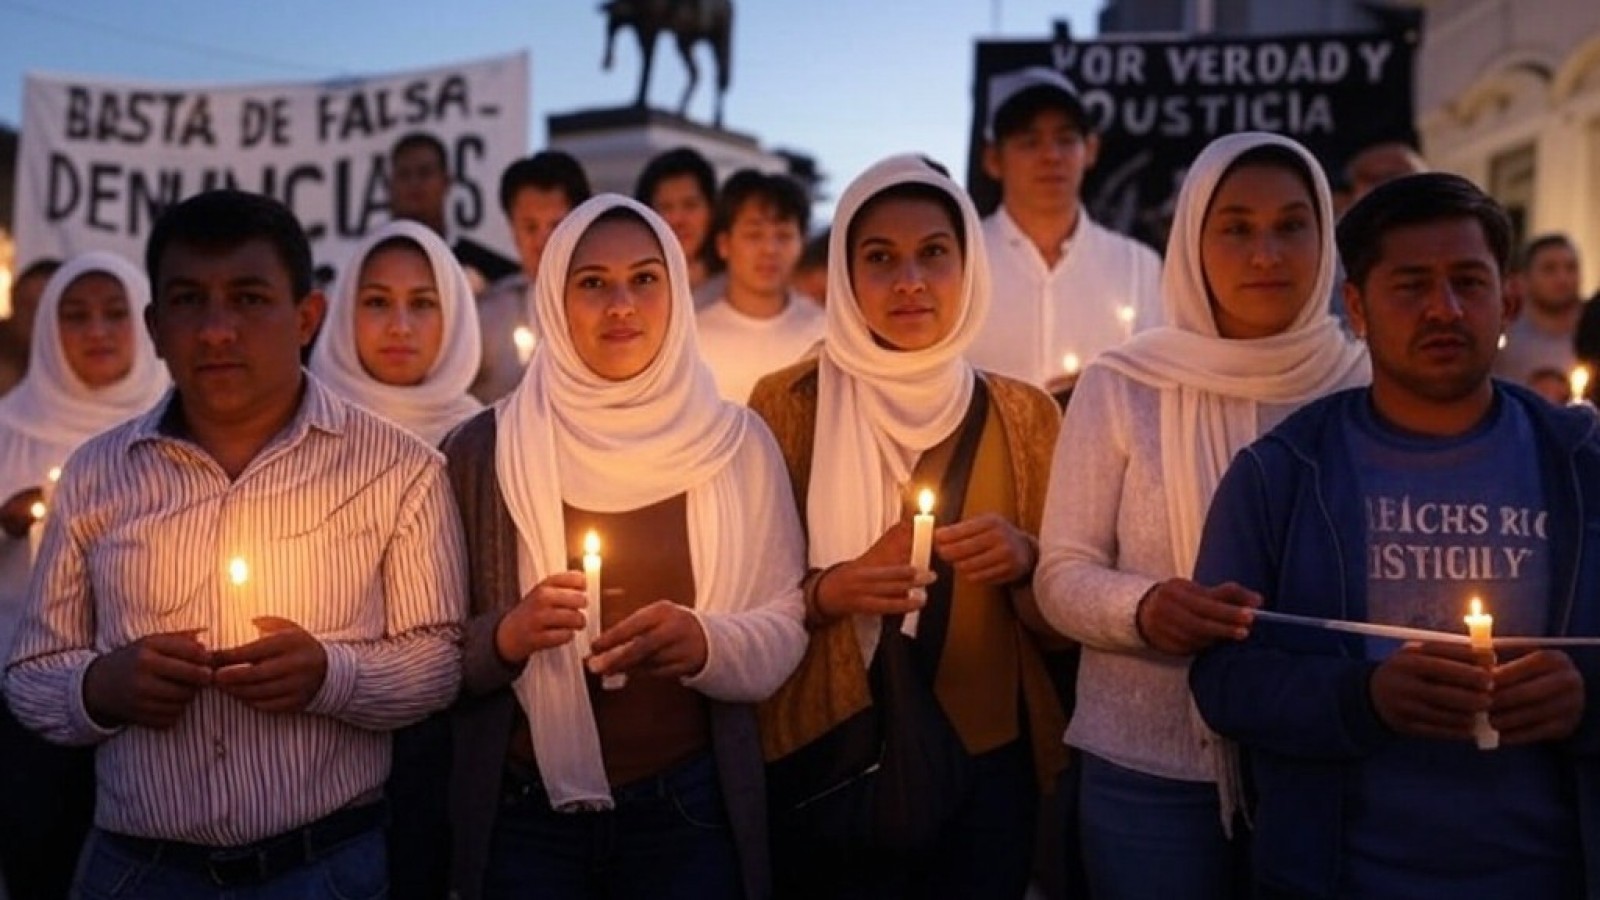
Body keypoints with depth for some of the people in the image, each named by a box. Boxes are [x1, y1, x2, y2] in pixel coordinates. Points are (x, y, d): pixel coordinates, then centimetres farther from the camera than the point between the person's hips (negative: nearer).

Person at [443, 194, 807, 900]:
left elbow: (784, 630, -2)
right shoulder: (483, 449, -4)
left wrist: (706, 645, -22)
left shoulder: (736, 442, -2)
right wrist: (504, 638, -21)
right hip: (525, 814, 0)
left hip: (690, 808, 1)